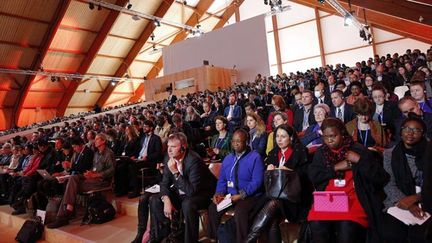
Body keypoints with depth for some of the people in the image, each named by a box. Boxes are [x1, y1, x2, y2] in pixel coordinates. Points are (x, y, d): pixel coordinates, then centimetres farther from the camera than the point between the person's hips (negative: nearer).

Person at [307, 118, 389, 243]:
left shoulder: (358, 150, 5)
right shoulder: (321, 152, 14)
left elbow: (380, 178, 1)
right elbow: (313, 176, 2)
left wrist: (360, 160, -10)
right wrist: (335, 167, -5)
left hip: (353, 197, -2)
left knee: (347, 226, -31)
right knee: (317, 224, -26)